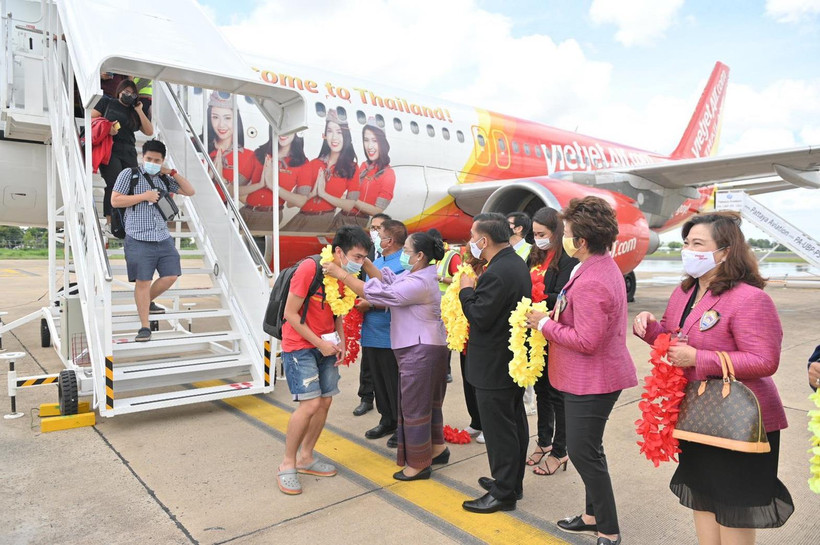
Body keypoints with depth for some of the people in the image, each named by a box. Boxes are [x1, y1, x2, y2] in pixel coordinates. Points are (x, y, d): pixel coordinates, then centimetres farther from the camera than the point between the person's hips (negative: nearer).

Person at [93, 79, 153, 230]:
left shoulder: (134, 112, 23)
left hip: (129, 152, 5)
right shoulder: (107, 102, 13)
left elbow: (149, 131, 12)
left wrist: (139, 111, 9)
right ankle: (110, 223, -16)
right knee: (114, 184, -17)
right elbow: (91, 118, 7)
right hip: (110, 149, -4)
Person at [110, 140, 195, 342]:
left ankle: (147, 302, 34)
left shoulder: (165, 179, 14)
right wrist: (144, 196, -11)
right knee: (143, 281, -3)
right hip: (139, 239, -5)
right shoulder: (129, 174, 1)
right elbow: (115, 200, -4)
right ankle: (144, 327, 7)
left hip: (163, 238, 5)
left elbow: (190, 191, 14)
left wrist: (172, 172, 5)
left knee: (171, 276, 6)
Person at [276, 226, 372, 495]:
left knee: (325, 402, 7)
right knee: (310, 403, -13)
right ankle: (287, 464, 5)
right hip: (300, 346, -7)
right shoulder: (309, 268, -21)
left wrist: (340, 341, -1)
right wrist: (320, 343, -17)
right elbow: (290, 313, -18)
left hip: (326, 346, 7)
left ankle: (305, 457, 25)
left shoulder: (344, 274, 1)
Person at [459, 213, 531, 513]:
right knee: (515, 423, 20)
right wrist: (476, 289, 6)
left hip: (495, 367, -11)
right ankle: (513, 482, 35)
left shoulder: (496, 273, -26)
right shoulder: (517, 263, 7)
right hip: (515, 362, 11)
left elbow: (480, 317, -24)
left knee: (499, 429, 2)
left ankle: (503, 493, 16)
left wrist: (467, 290, -10)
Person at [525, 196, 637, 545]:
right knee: (586, 449, 21)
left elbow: (586, 341, -27)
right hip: (589, 376, 11)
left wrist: (544, 324, -16)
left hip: (591, 381, -11)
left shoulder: (591, 283, -26)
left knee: (583, 451, 1)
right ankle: (594, 515, 37)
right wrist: (555, 316, 4)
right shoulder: (603, 266, 8)